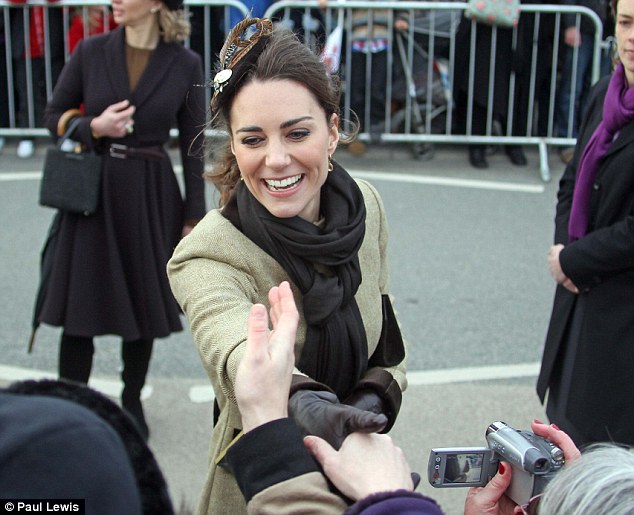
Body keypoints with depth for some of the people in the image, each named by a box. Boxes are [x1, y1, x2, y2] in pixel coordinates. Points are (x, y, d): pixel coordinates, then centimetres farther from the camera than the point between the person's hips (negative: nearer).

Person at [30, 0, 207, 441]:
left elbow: (193, 146, 2)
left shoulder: (185, 65, -2)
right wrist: (93, 128, -13)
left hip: (151, 196, 0)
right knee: (78, 308, 2)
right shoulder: (91, 51, 0)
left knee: (143, 305, 11)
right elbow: (55, 115, 8)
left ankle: (132, 403, 31)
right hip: (92, 190, 1)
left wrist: (193, 216, 2)